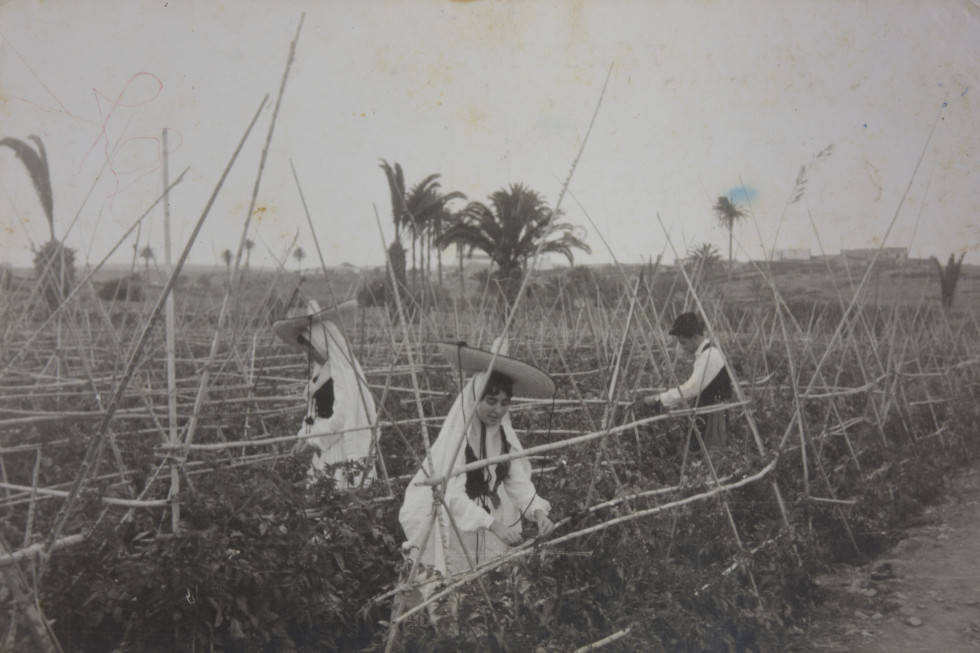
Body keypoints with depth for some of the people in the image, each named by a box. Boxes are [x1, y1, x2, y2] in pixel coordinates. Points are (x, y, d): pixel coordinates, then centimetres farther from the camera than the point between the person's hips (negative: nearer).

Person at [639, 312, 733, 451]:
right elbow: (694, 389, 17)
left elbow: (690, 389, -24)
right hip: (704, 417, 10)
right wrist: (667, 403, 6)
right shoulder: (703, 354, 12)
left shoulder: (710, 355, -19)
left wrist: (658, 400, -20)